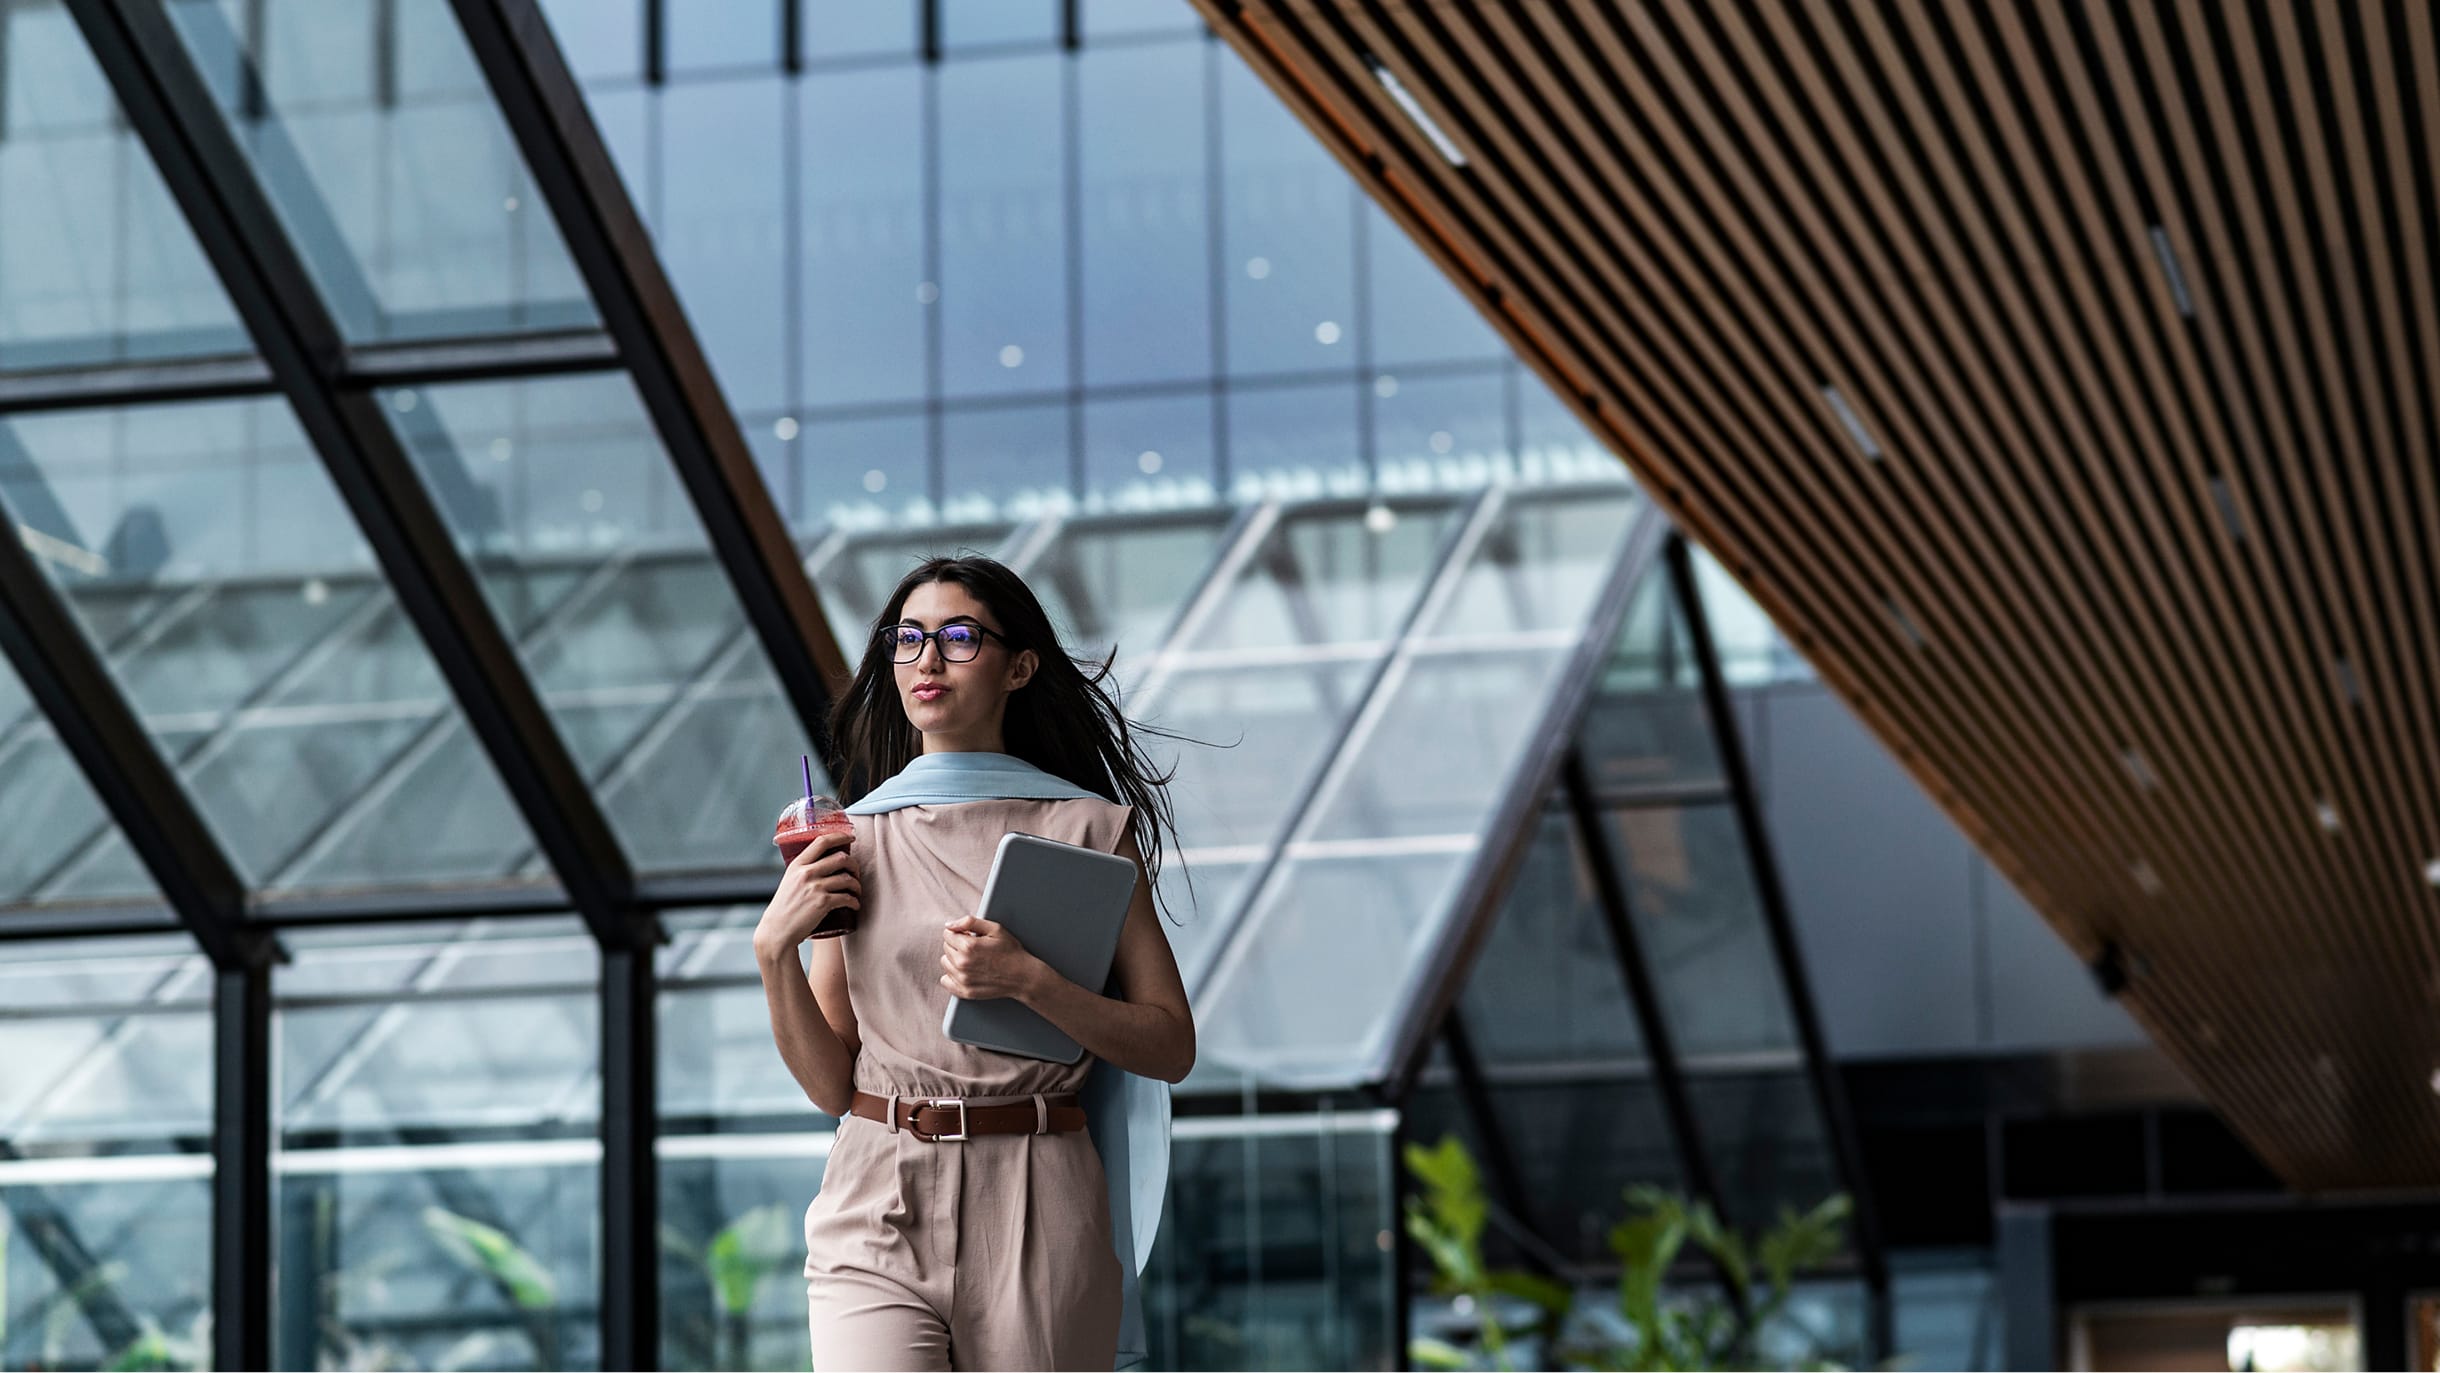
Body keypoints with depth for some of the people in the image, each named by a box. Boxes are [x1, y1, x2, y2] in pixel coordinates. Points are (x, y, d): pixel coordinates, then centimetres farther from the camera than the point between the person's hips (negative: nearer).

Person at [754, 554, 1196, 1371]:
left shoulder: (1089, 829, 4)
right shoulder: (856, 839, 9)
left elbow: (1171, 1048, 0)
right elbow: (830, 1084, 9)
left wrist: (1026, 981, -13)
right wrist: (774, 950, -6)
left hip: (1037, 1220, -1)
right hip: (880, 1216, 1)